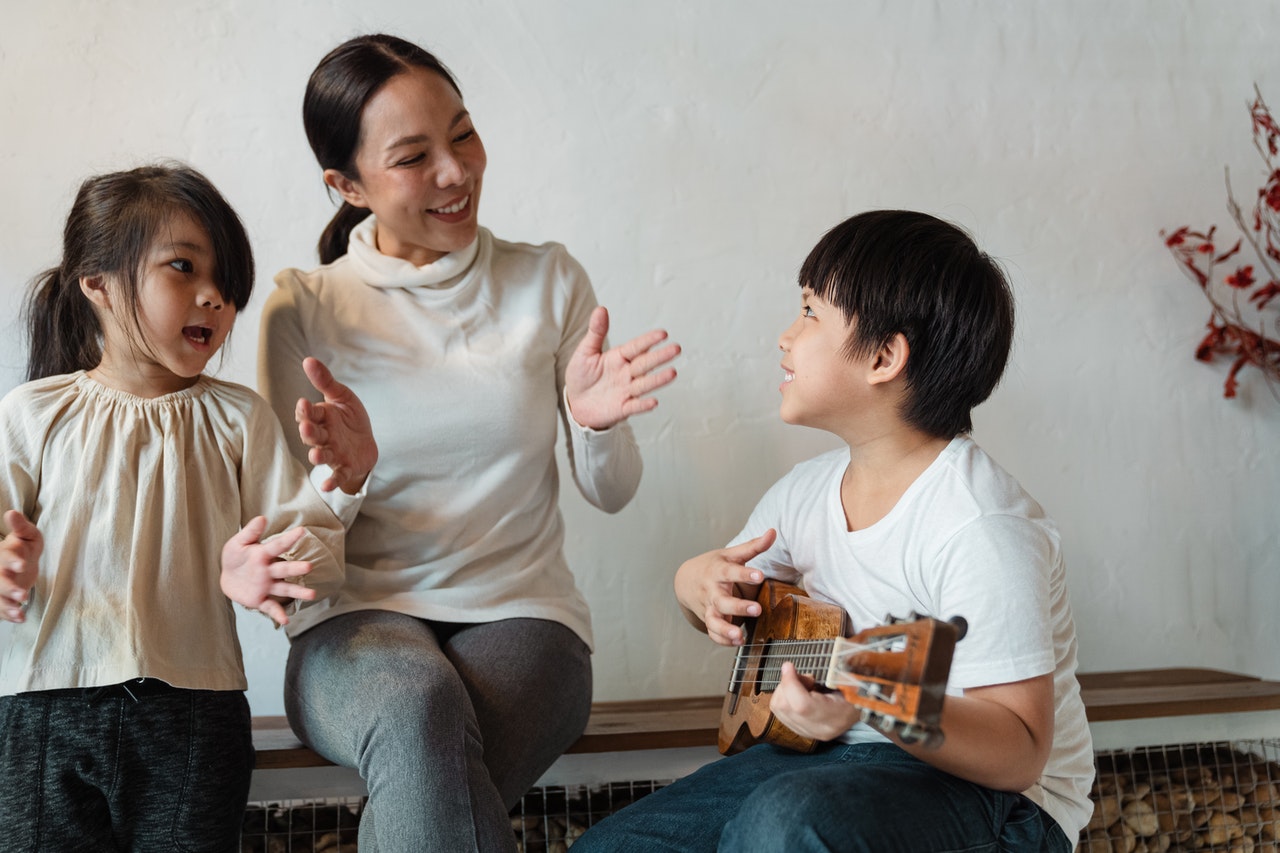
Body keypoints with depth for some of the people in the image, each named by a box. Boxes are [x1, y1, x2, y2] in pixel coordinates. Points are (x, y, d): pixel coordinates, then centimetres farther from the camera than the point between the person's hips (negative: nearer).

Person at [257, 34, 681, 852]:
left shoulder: (549, 280, 7)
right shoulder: (304, 309, 3)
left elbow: (612, 493, 8)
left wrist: (596, 422, -15)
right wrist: (345, 478, -20)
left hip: (520, 610, 0)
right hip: (358, 617, 0)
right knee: (419, 713, -37)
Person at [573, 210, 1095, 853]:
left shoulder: (980, 531, -23)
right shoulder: (806, 491, 2)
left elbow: (1022, 752, -24)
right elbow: (736, 605, 20)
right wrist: (699, 585, -5)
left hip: (988, 795, -7)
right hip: (839, 755, 7)